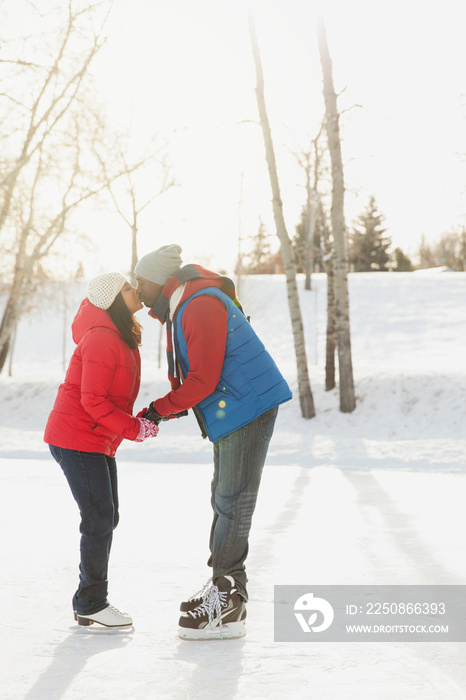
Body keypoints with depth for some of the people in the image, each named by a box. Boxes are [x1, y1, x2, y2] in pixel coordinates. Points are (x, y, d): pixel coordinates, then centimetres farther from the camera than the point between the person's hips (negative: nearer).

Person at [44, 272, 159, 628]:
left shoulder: (123, 339, 12)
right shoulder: (101, 340, -20)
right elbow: (93, 400, -23)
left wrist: (145, 418, 3)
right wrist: (135, 428, -18)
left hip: (100, 442, 10)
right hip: (76, 440, -10)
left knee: (106, 519, 11)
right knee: (99, 518, -8)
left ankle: (89, 601, 19)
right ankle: (91, 603, 2)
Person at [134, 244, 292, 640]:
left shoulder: (201, 306, -17)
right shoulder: (181, 311, 18)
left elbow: (204, 380, -21)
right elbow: (189, 378, 18)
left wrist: (161, 409, -12)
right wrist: (160, 414, 2)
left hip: (248, 409, -11)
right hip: (232, 414, 11)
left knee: (233, 503, -7)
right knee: (224, 500, 15)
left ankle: (229, 610, -2)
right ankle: (224, 587, 24)